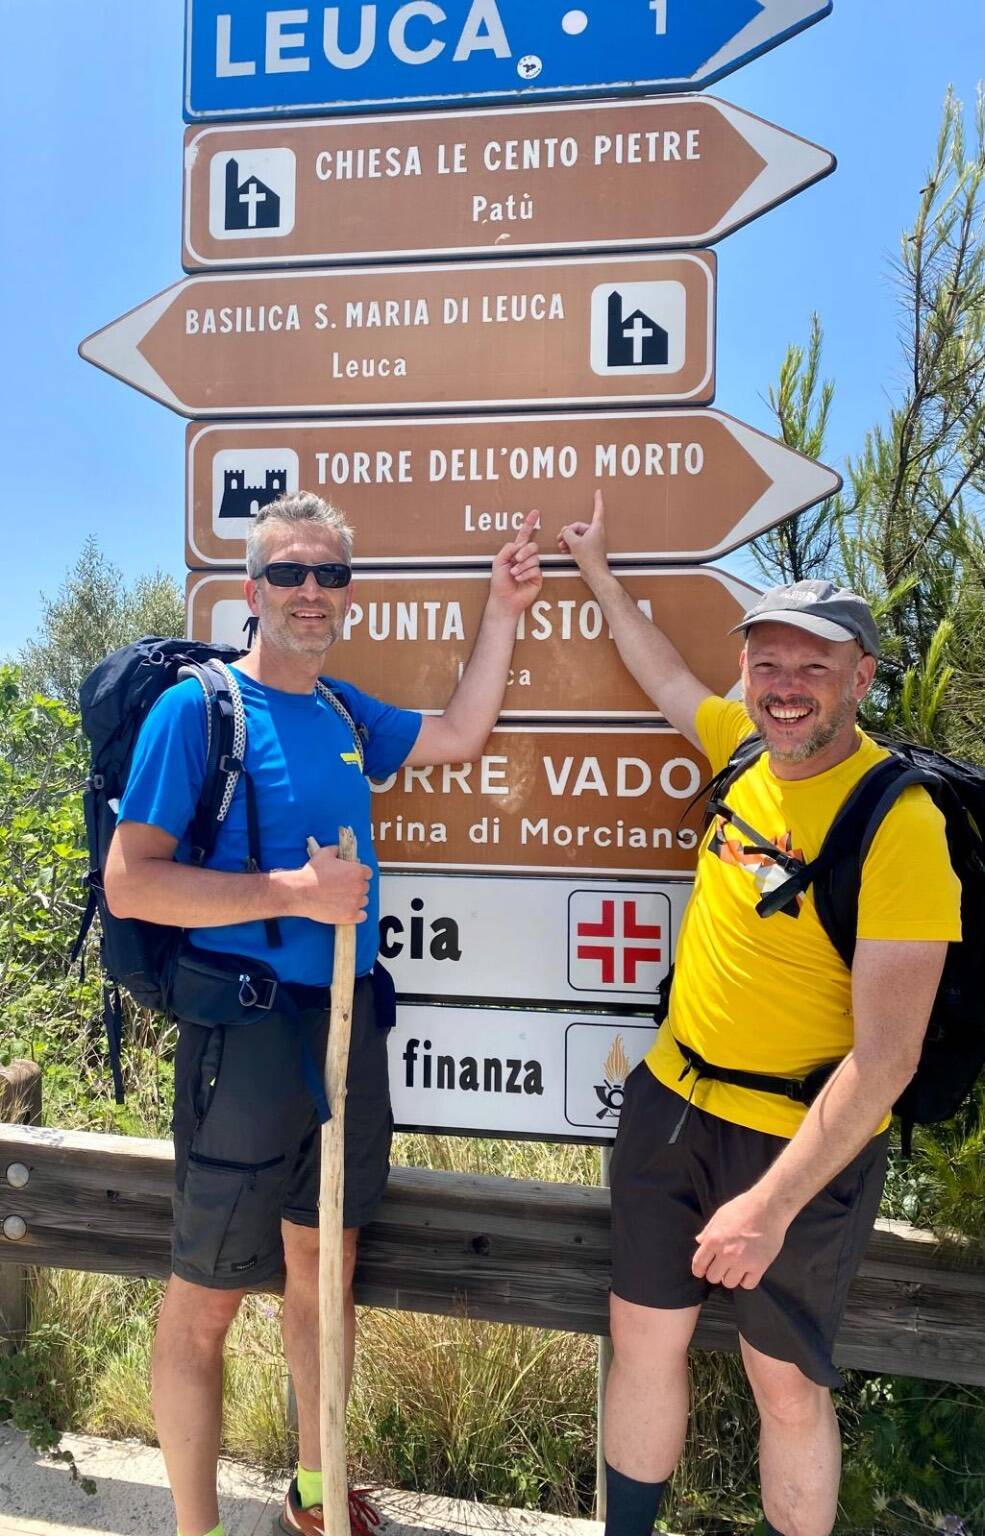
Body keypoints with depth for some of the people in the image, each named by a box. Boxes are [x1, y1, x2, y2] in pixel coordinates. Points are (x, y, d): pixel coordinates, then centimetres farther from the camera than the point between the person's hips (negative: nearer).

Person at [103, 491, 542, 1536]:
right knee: (207, 1296, 8)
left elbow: (459, 735, 20)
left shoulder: (344, 712, 8)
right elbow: (129, 882, -16)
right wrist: (295, 891, -21)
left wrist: (502, 609, 15)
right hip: (245, 1024, -7)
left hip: (349, 1019, 7)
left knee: (324, 1268, 20)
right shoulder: (197, 706, -12)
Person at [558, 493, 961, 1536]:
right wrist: (597, 569, 27)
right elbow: (665, 674, 20)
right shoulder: (746, 748, -3)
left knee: (787, 1382, 12)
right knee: (643, 1339, 17)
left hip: (805, 1141, -6)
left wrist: (774, 1202, -23)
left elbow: (886, 1056, -22)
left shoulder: (898, 824, -22)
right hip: (671, 1101, 6)